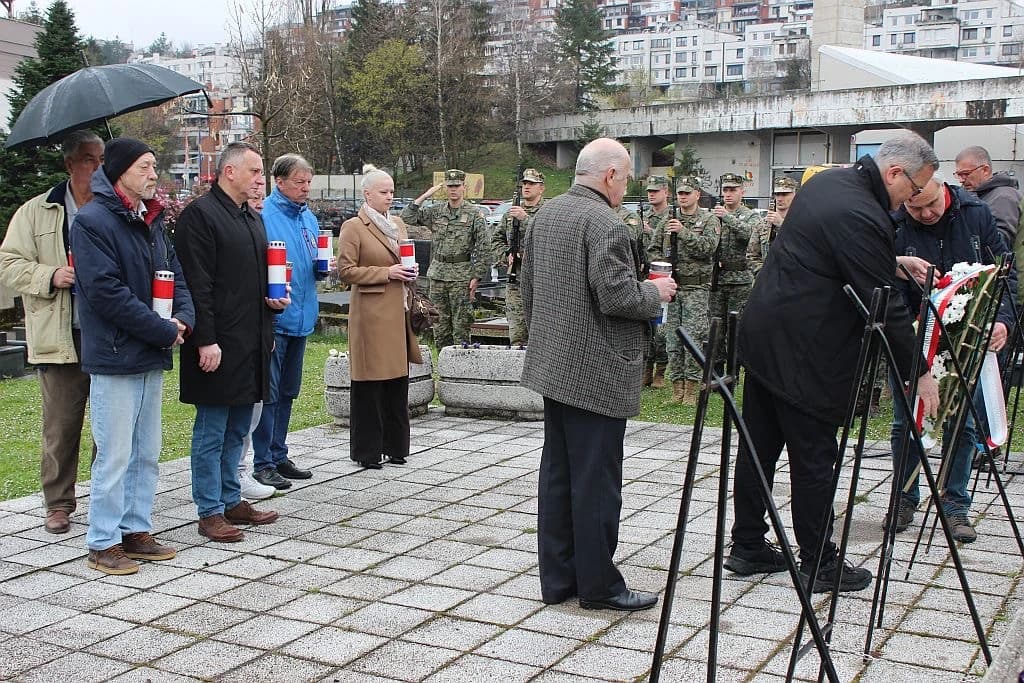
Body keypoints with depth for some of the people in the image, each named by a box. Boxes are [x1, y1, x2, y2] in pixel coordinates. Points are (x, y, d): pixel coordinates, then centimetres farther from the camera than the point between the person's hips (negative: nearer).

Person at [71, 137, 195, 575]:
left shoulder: (152, 222, 13)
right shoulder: (92, 221, -12)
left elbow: (175, 275, 16)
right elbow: (106, 292, -19)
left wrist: (183, 318, -6)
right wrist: (164, 331, -17)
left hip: (151, 358, 8)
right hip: (115, 358, -8)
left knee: (147, 453, 13)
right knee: (115, 455, -2)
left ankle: (136, 530, 24)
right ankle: (103, 543, 9)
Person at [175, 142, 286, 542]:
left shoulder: (252, 218, 17)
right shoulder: (200, 214, -11)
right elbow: (197, 285, -17)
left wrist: (274, 300, 8)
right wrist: (206, 341, -21)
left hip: (252, 344, 9)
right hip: (219, 345, -9)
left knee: (236, 430, 16)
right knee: (211, 432, 0)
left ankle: (231, 501, 26)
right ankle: (210, 512, 7)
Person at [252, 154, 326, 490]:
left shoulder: (309, 218, 12)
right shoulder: (263, 217, -12)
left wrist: (322, 268, 0)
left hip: (300, 318, 8)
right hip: (273, 319, -8)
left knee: (288, 392, 16)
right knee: (268, 393, -3)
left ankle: (278, 455, 27)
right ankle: (263, 463, 5)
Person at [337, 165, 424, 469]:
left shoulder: (398, 225, 18)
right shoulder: (353, 227, -5)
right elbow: (345, 270, -11)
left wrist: (411, 272, 6)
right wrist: (386, 273, -15)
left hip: (399, 313, 7)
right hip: (372, 315, -7)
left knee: (398, 381, 10)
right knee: (370, 384, -3)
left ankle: (394, 445, 19)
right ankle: (367, 451, 6)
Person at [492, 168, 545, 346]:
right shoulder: (510, 213, 17)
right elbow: (496, 239, 19)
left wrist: (525, 218, -20)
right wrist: (507, 254, 0)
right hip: (515, 278, 4)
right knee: (516, 333, 4)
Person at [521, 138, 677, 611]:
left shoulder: (545, 214, 11)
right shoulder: (604, 223, -18)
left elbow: (528, 285, 17)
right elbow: (616, 296, -23)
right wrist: (656, 292, -4)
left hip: (553, 366, 9)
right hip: (595, 372, -9)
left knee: (556, 474, 13)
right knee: (596, 481, 0)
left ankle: (557, 578, 21)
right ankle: (598, 585, 10)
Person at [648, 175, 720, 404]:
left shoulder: (709, 220, 2)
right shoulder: (667, 221, 13)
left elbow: (708, 247, -13)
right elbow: (653, 250, 16)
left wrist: (684, 232, -19)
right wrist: (663, 263, -3)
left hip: (696, 287, -4)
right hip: (671, 286, 4)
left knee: (694, 338, -7)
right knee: (673, 338, 5)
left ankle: (692, 389, -1)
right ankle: (676, 387, 11)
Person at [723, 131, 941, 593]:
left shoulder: (825, 181, 9)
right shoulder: (864, 219, -20)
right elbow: (885, 309, -18)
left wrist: (895, 263, 19)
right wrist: (918, 373, -9)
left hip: (761, 333, 10)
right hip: (804, 352, -10)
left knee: (758, 446, 14)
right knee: (814, 459, 1)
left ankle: (747, 547, 24)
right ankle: (819, 563, 12)